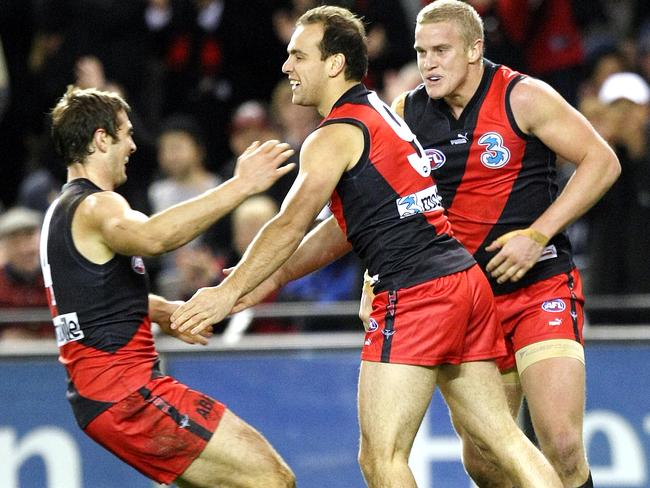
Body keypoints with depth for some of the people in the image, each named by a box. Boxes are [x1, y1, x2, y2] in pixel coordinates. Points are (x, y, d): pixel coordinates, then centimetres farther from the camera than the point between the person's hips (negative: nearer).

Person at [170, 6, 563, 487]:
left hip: (415, 294, -10)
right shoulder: (379, 114, 22)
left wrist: (229, 293, -4)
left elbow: (290, 228, -10)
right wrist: (267, 282, 22)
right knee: (503, 437, 8)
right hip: (466, 279, 10)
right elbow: (344, 229, 24)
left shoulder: (335, 136, -7)